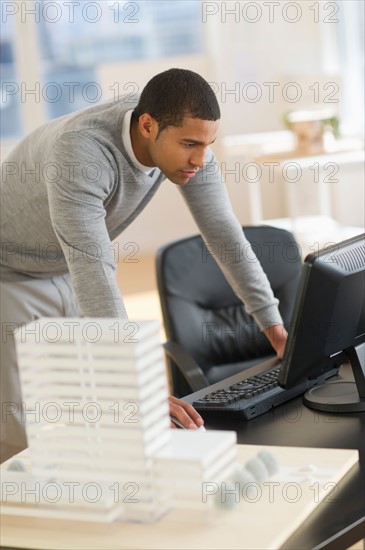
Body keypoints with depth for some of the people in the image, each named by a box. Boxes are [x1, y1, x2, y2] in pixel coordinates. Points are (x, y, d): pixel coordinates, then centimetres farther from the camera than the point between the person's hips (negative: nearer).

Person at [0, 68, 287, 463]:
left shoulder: (182, 132, -18)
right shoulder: (80, 152, -39)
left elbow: (223, 230, -12)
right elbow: (93, 272, -46)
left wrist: (274, 326, -14)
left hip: (73, 270, 6)